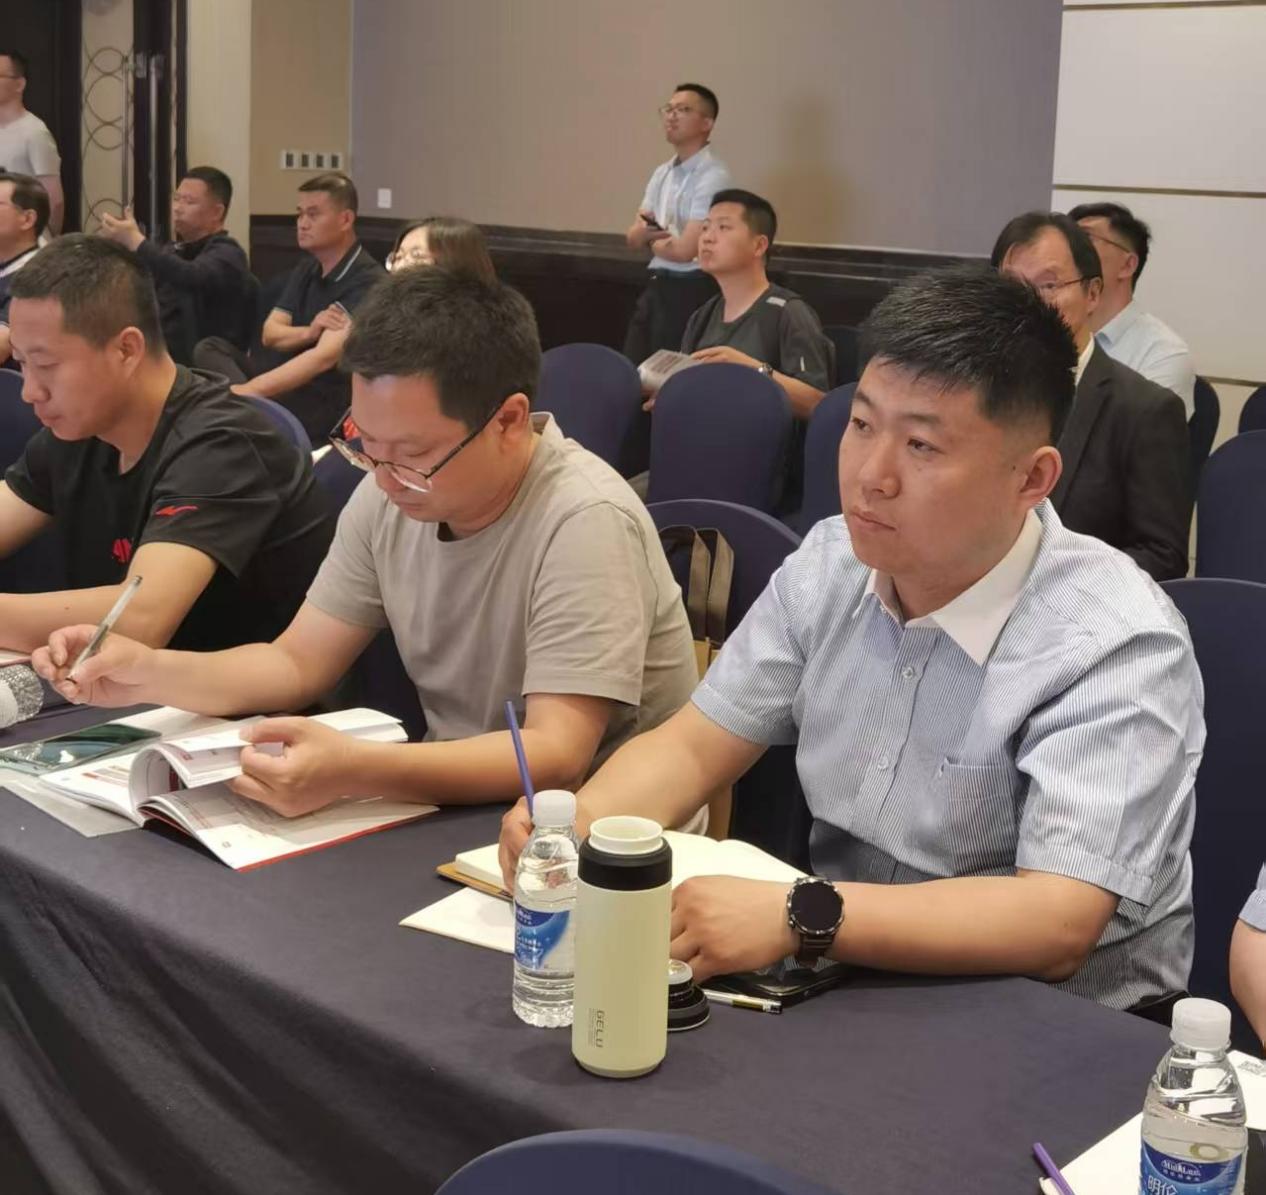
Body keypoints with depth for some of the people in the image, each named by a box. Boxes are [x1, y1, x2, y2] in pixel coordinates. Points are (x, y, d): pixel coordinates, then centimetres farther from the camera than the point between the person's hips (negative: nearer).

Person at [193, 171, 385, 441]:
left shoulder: (367, 282, -14)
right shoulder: (305, 270, 15)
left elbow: (324, 356, -27)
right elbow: (270, 334, 8)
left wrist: (252, 389, -37)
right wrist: (308, 333, -17)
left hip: (327, 400, -10)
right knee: (210, 348, -16)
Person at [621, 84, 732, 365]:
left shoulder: (713, 177, -15)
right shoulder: (662, 173, 13)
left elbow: (684, 250, -20)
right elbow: (633, 238, 12)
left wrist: (651, 241, 1)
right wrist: (644, 231, -12)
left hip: (690, 291, -8)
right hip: (654, 286, 8)